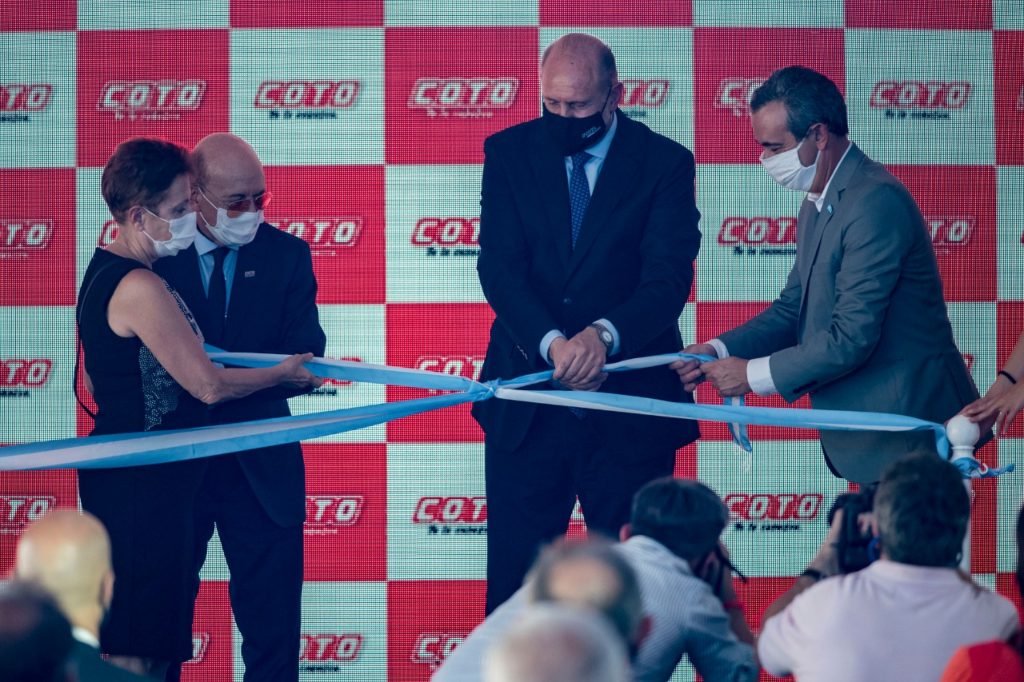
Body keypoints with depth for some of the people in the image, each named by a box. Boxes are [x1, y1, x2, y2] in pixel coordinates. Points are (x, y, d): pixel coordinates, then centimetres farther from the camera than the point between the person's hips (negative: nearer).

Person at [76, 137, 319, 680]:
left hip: (122, 474, 10)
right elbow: (210, 386, -17)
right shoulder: (141, 288, -20)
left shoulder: (104, 272, 11)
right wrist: (284, 374, -2)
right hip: (144, 486, -10)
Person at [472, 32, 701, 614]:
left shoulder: (665, 163, -2)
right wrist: (552, 343, -24)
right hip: (528, 403, 1)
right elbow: (500, 266, -7)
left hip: (630, 400, -1)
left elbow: (669, 277, -11)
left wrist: (605, 335, -30)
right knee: (514, 575, 4)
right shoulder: (510, 152, 3)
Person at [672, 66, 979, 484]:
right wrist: (719, 351, 1)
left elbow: (851, 338, -23)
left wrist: (754, 374, -14)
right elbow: (795, 307, 16)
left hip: (907, 435, -9)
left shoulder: (875, 202, -20)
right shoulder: (819, 206, 12)